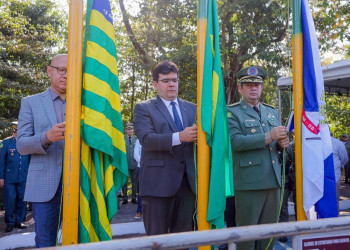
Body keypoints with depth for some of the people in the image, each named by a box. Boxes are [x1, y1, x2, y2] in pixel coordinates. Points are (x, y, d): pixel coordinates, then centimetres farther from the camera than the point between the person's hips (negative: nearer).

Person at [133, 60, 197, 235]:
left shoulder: (191, 108, 15)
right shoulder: (143, 108, 1)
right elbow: (146, 139, -14)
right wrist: (179, 137, -27)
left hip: (187, 181, 4)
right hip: (158, 182, -4)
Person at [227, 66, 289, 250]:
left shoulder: (271, 112, 18)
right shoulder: (232, 112, -2)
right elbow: (235, 141, -17)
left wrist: (282, 143, -2)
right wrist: (269, 136, -22)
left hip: (273, 180, 6)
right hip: (249, 183, -6)